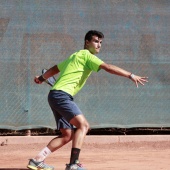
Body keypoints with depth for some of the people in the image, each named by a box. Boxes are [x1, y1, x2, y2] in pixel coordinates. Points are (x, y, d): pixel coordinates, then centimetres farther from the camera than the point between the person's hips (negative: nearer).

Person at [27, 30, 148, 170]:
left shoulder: (75, 56, 24)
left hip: (55, 96, 10)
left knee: (67, 135, 8)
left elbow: (55, 68, 36)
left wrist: (42, 78, 52)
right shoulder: (87, 55, -4)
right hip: (61, 94, -10)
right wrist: (131, 75, -22)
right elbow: (108, 68, -18)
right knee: (83, 125, -22)